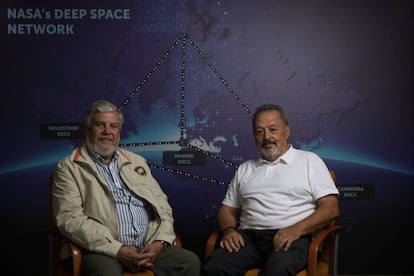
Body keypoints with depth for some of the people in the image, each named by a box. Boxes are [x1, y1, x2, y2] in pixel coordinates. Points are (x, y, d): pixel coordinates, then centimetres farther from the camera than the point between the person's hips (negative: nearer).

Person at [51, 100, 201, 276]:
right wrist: (117, 250, -17)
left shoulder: (137, 162, 20)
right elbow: (70, 219, -8)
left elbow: (161, 204, 17)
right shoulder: (69, 168, 4)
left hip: (148, 248, 5)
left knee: (190, 261, -17)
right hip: (104, 251, -4)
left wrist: (160, 242, -3)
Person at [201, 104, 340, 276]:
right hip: (249, 237, 3)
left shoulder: (309, 161, 12)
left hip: (292, 238, -3)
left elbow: (331, 208, 2)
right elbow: (227, 209, 23)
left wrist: (296, 229, -14)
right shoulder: (245, 169, 24)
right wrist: (229, 229, -2)